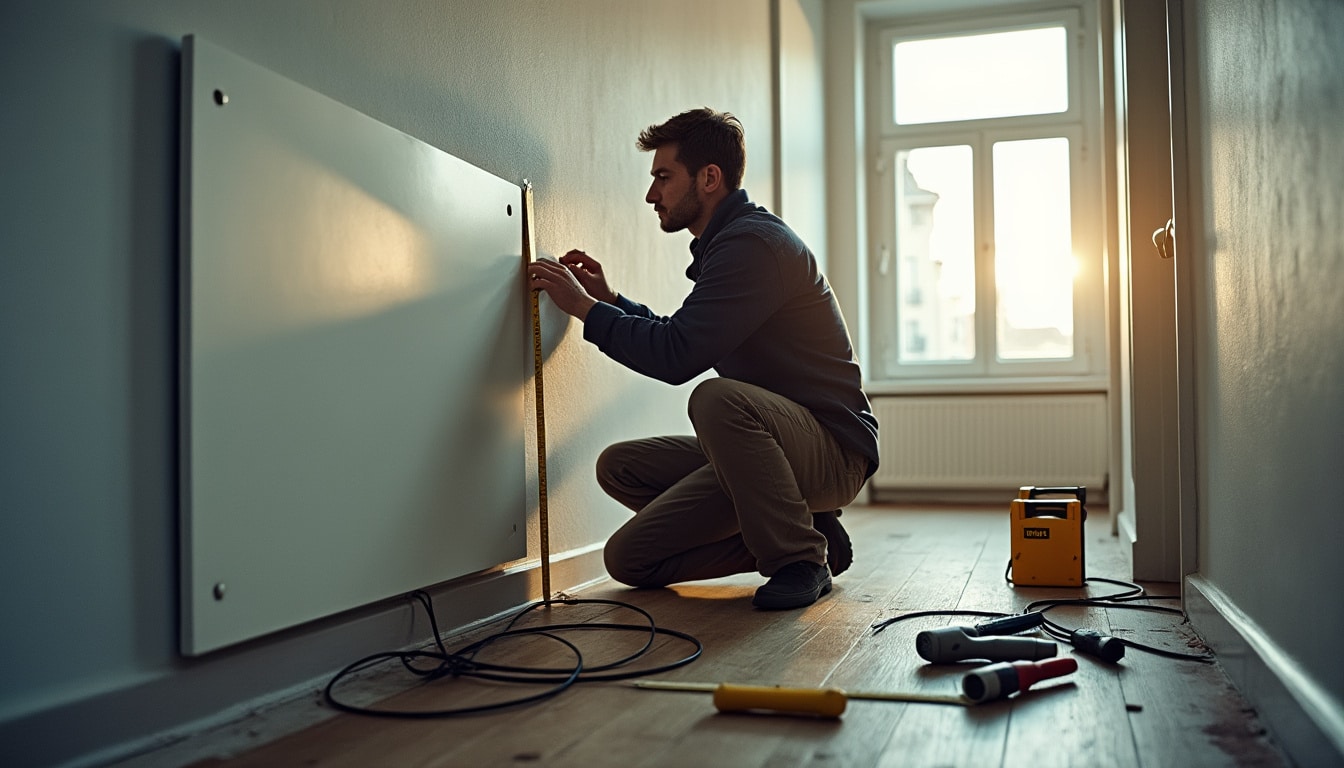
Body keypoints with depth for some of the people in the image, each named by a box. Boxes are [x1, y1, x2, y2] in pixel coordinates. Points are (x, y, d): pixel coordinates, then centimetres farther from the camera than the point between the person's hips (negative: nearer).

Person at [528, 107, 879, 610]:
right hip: (774, 445, 10)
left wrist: (583, 307, -14)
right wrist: (609, 299, 15)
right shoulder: (728, 243, 16)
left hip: (833, 450, -10)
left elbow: (676, 358, -26)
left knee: (717, 397, -38)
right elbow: (682, 341, 26)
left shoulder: (752, 243, -18)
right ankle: (803, 533, 5)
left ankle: (801, 558, -19)